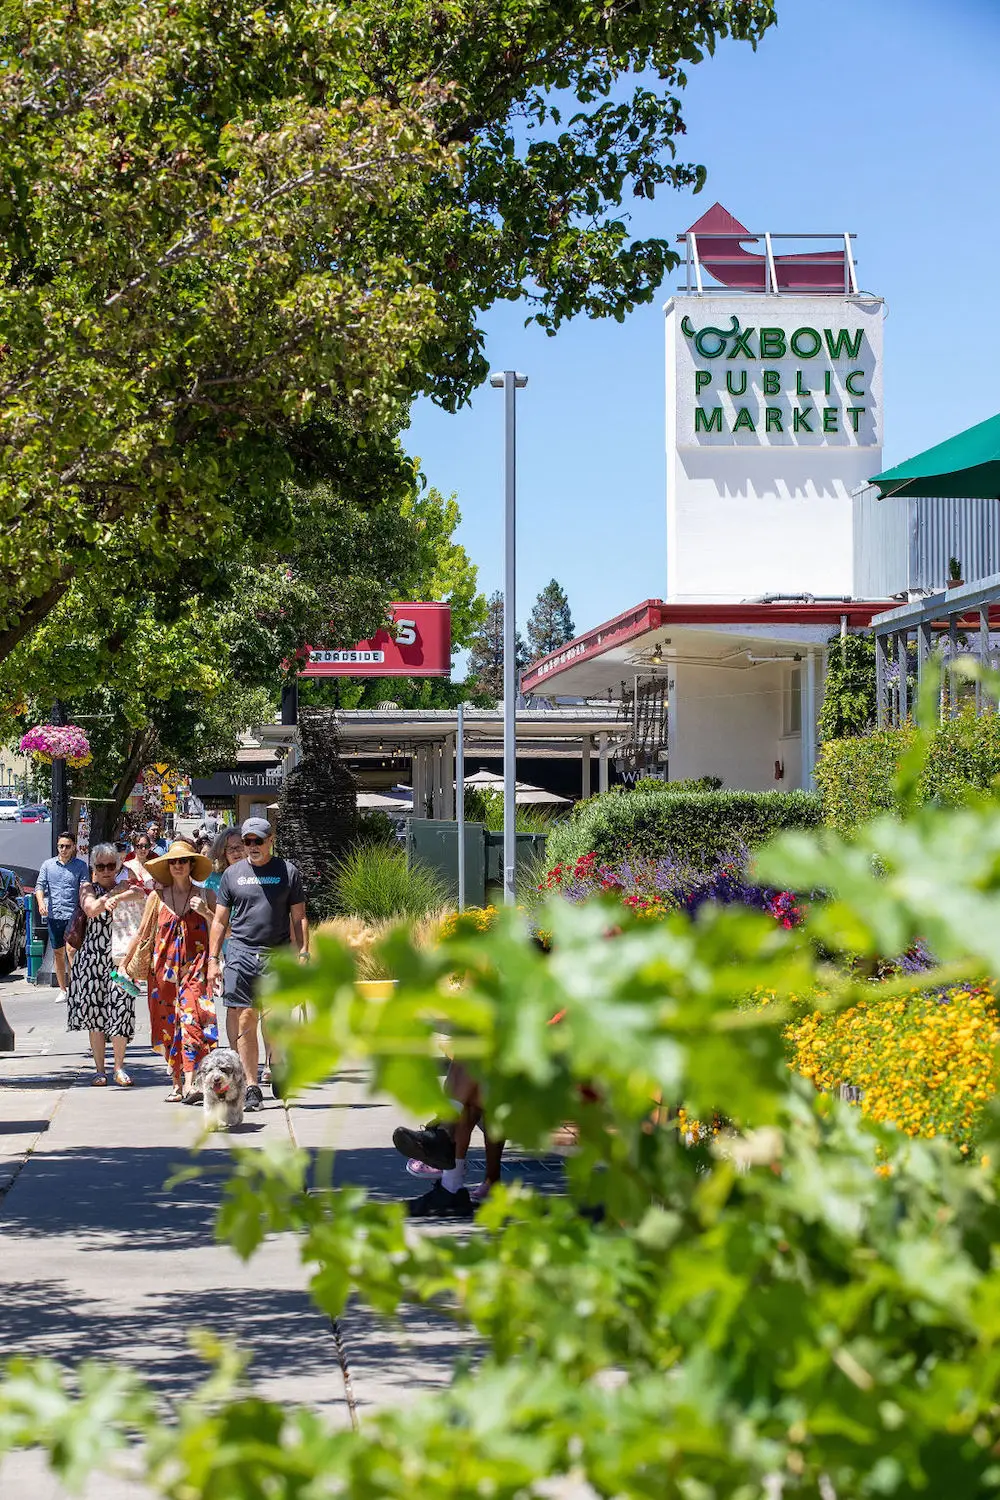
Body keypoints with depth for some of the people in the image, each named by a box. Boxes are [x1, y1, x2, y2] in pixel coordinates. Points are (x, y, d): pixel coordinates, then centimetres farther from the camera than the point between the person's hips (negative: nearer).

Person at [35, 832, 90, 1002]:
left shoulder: (80, 865, 5)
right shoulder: (48, 865, 10)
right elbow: (40, 885, 4)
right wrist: (41, 902, -15)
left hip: (73, 913, -3)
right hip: (54, 914, 3)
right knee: (58, 952, 8)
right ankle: (62, 989, 17)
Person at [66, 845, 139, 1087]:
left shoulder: (123, 887, 10)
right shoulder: (88, 888, 8)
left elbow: (140, 892, -13)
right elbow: (90, 909, -12)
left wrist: (116, 898, -28)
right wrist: (105, 901, -28)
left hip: (119, 955, 0)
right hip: (93, 955, 0)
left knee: (120, 1007, -10)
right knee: (94, 1011, 1)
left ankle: (119, 1068, -3)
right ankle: (99, 1069, 8)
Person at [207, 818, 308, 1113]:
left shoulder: (288, 872, 8)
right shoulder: (233, 874, 10)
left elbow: (299, 918, 8)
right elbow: (220, 920, 13)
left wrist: (303, 955, -1)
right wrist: (213, 958, 6)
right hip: (241, 953, 0)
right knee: (244, 1021, -6)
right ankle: (251, 1088, -3)